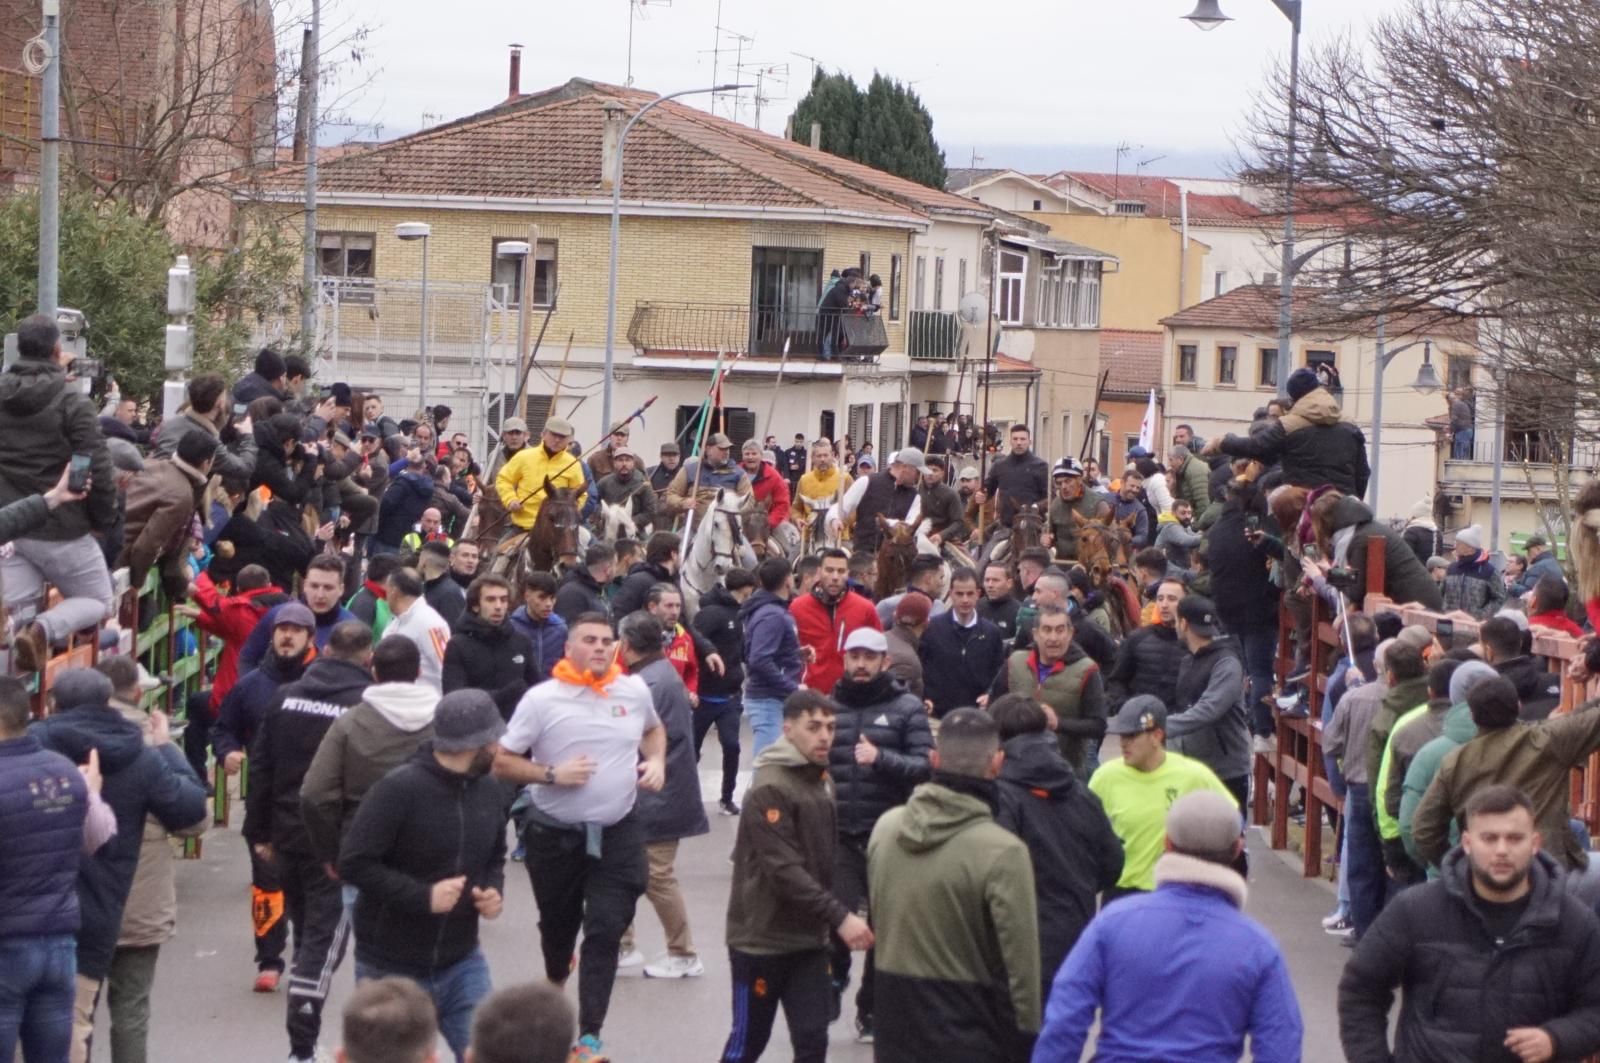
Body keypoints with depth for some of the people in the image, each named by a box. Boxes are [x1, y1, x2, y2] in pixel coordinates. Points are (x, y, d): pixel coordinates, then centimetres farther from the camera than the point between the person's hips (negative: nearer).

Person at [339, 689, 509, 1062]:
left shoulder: (490, 791, 2)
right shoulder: (399, 790, -20)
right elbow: (353, 863, -20)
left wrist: (495, 891, -4)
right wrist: (423, 896, -27)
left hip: (462, 963, 5)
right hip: (392, 971, -5)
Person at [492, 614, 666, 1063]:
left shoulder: (635, 690, -1)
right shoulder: (542, 699, -12)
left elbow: (654, 728, 22)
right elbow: (501, 761, -8)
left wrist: (656, 760, 1)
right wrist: (552, 774, -21)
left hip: (616, 832, 1)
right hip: (555, 833, -1)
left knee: (605, 931, -9)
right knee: (558, 923, 18)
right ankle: (556, 981, 53)